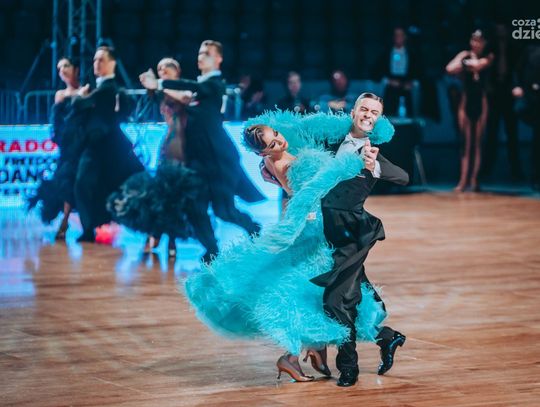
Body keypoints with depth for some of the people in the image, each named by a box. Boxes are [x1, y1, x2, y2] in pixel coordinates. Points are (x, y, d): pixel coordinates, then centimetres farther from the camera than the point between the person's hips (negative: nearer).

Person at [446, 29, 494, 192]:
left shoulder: (488, 57, 2)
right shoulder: (465, 55, 3)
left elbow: (479, 65, -20)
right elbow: (450, 69, -14)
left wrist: (466, 62, -5)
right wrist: (467, 62, -11)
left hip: (481, 102, 0)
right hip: (466, 101, 0)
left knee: (478, 141, 0)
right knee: (466, 142, 0)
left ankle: (474, 179, 2)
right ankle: (463, 179, -1)